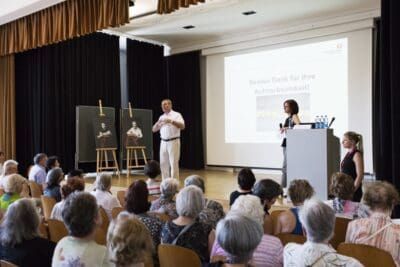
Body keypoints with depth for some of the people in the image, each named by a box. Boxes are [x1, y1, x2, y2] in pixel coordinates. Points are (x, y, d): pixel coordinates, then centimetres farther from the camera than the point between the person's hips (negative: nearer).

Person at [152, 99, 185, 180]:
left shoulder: (176, 115, -2)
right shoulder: (162, 117, 16)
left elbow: (182, 126, -16)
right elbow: (154, 130, 13)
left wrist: (171, 121, -25)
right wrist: (158, 123, -6)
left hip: (173, 142, -6)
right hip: (163, 142, 6)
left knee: (174, 163, -6)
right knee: (163, 164, 8)